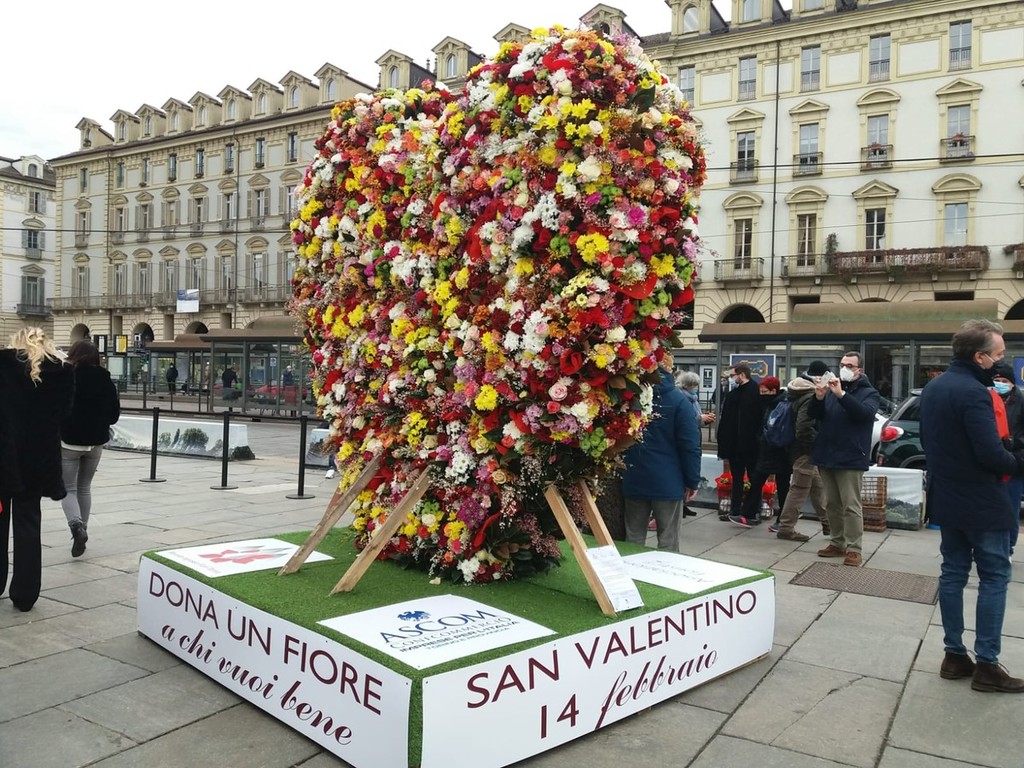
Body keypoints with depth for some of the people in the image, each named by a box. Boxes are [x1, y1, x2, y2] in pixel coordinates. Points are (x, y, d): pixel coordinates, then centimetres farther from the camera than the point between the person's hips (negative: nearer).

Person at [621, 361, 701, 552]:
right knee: (668, 542, 5)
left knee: (633, 539, 12)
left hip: (633, 482, 4)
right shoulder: (678, 401, -11)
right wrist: (692, 481, -4)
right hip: (667, 483, -3)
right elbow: (690, 446, -12)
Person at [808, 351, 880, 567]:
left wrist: (841, 395, -32)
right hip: (827, 455, 5)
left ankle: (854, 549, 0)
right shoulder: (833, 388, 12)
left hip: (850, 457, -5)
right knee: (832, 504, 12)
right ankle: (837, 543, 22)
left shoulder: (869, 392, 0)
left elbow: (865, 412, -21)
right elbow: (815, 414, 4)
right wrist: (819, 397, -16)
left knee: (851, 505, -5)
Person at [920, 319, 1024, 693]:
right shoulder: (974, 392, -22)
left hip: (947, 497, 8)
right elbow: (991, 453, -25)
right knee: (994, 578, 2)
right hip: (981, 502, -8)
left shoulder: (932, 388, 8)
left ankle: (954, 656, 18)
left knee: (952, 573, 12)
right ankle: (987, 665, 7)